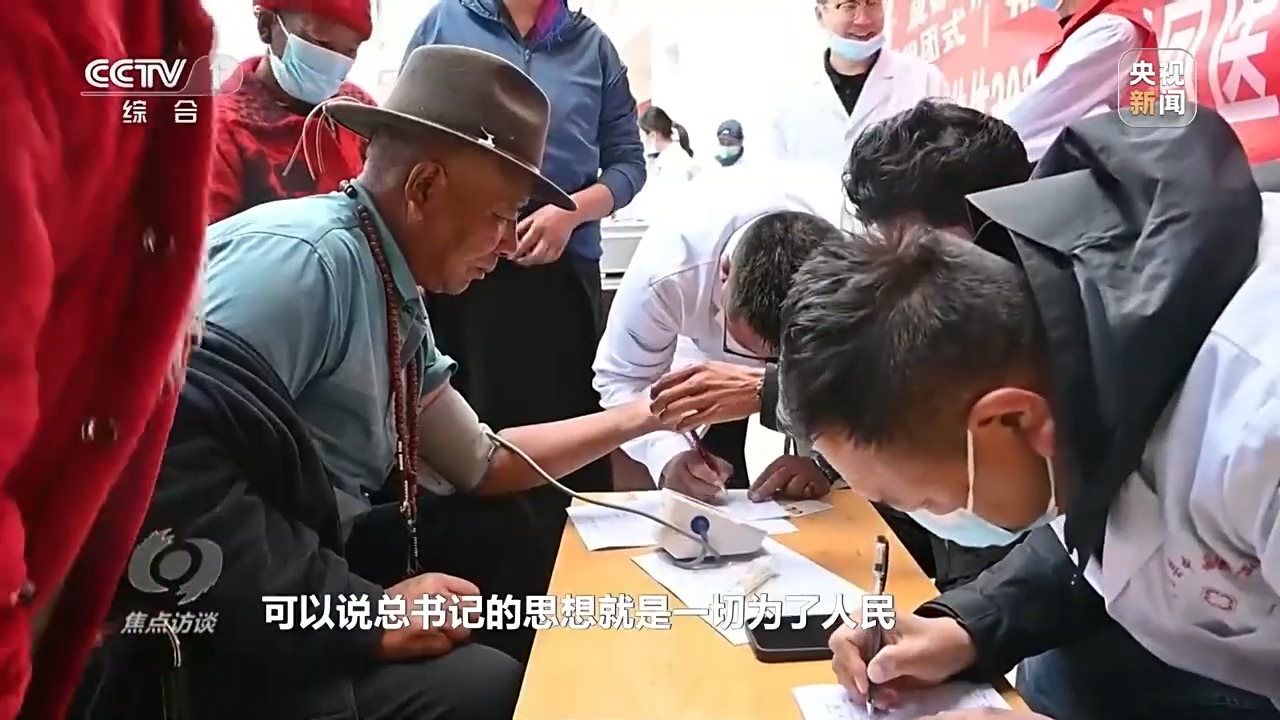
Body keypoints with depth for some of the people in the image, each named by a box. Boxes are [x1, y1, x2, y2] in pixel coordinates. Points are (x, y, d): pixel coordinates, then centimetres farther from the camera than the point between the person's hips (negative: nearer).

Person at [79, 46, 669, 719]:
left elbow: (479, 464, 17)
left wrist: (637, 416, 15)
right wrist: (362, 611, -26)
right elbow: (171, 466, -31)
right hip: (228, 625, -9)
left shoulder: (398, 300, 8)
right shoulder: (306, 256, -20)